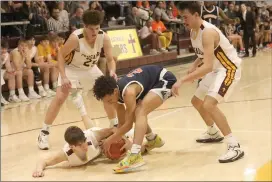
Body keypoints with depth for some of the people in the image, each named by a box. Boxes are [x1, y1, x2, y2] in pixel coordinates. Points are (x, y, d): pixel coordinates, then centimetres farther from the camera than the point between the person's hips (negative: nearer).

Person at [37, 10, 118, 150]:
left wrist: (112, 71, -37)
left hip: (91, 69, 5)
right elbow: (61, 55, -22)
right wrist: (64, 77, -32)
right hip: (72, 69, -4)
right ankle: (44, 133, -8)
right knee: (59, 98, -17)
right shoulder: (76, 38, -34)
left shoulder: (104, 37, -22)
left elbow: (110, 59, -15)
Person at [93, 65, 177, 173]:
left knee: (140, 112, -27)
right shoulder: (115, 93, -7)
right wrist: (117, 140, -4)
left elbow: (129, 124, -25)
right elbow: (122, 122, 5)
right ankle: (153, 140, 41)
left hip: (164, 80, -9)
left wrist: (110, 140, -19)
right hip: (152, 81, 9)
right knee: (134, 115, 15)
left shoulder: (128, 92, -33)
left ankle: (135, 156, -39)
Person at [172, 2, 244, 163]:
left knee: (209, 104, -27)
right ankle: (214, 133, 43)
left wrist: (182, 81, -41)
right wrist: (194, 66, 1)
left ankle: (235, 146, -23)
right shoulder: (193, 31, 1)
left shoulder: (208, 32, -30)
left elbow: (208, 66, -38)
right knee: (197, 101, 21)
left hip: (229, 68, -10)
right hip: (216, 69, 10)